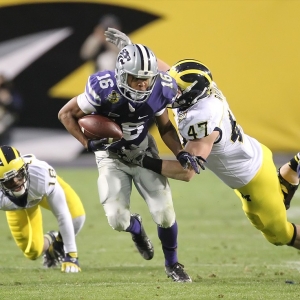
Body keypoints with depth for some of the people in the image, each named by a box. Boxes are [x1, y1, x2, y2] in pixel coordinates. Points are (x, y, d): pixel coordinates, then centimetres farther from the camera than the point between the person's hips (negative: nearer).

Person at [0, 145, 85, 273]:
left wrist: (71, 256, -31)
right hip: (17, 204, 1)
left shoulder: (42, 175, -44)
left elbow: (63, 216, -35)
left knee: (77, 216, -25)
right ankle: (49, 243, 32)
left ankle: (60, 244, 8)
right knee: (33, 252, -4)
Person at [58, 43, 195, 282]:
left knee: (164, 213, -7)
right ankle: (136, 229, 27)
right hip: (111, 155, -2)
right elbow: (66, 114, -16)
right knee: (117, 219, -13)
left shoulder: (159, 92, -21)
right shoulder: (104, 89, -31)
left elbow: (166, 128, -2)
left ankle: (172, 264, 21)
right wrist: (88, 143, -26)